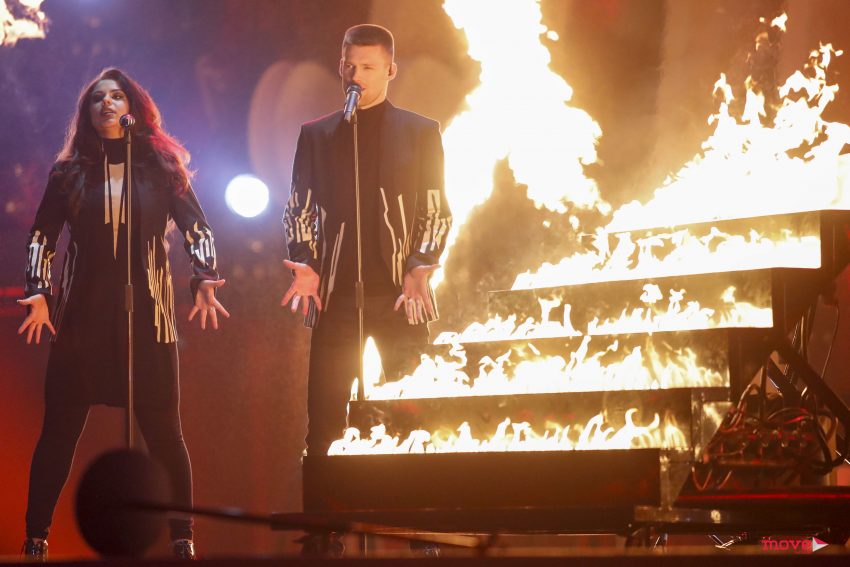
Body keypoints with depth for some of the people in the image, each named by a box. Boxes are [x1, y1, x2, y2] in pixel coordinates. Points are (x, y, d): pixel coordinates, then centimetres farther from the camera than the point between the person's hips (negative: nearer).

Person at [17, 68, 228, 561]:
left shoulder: (161, 166, 8)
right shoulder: (70, 172, 10)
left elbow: (196, 228, 8)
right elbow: (42, 237, 10)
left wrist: (205, 281, -7)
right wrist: (39, 294, -4)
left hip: (147, 315, -1)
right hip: (82, 316, 1)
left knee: (163, 430, -1)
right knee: (60, 430, 0)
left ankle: (183, 539, 6)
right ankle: (36, 538, 6)